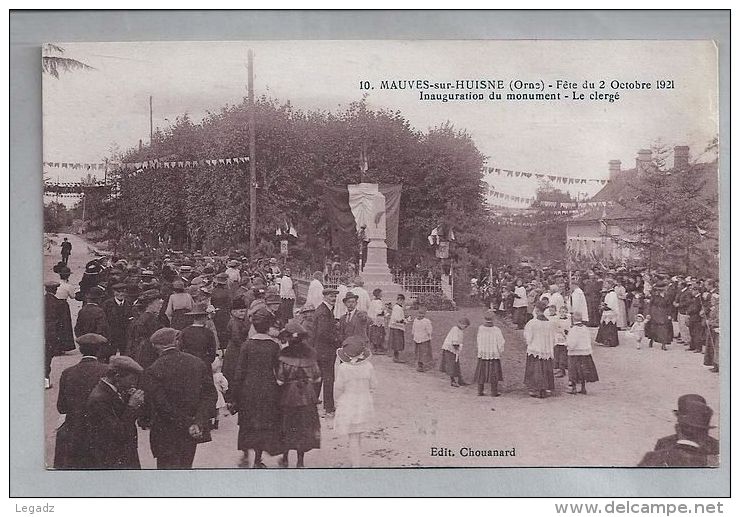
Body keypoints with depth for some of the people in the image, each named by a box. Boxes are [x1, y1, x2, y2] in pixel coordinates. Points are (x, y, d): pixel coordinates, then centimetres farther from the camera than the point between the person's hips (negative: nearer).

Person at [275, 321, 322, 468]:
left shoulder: (284, 353, -14)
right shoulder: (310, 352, -4)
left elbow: (280, 380, -15)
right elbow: (317, 377, 0)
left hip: (288, 394, -2)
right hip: (307, 395, 2)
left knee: (286, 426, 14)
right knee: (304, 427, 10)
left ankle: (285, 457, 22)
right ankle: (300, 460, 11)